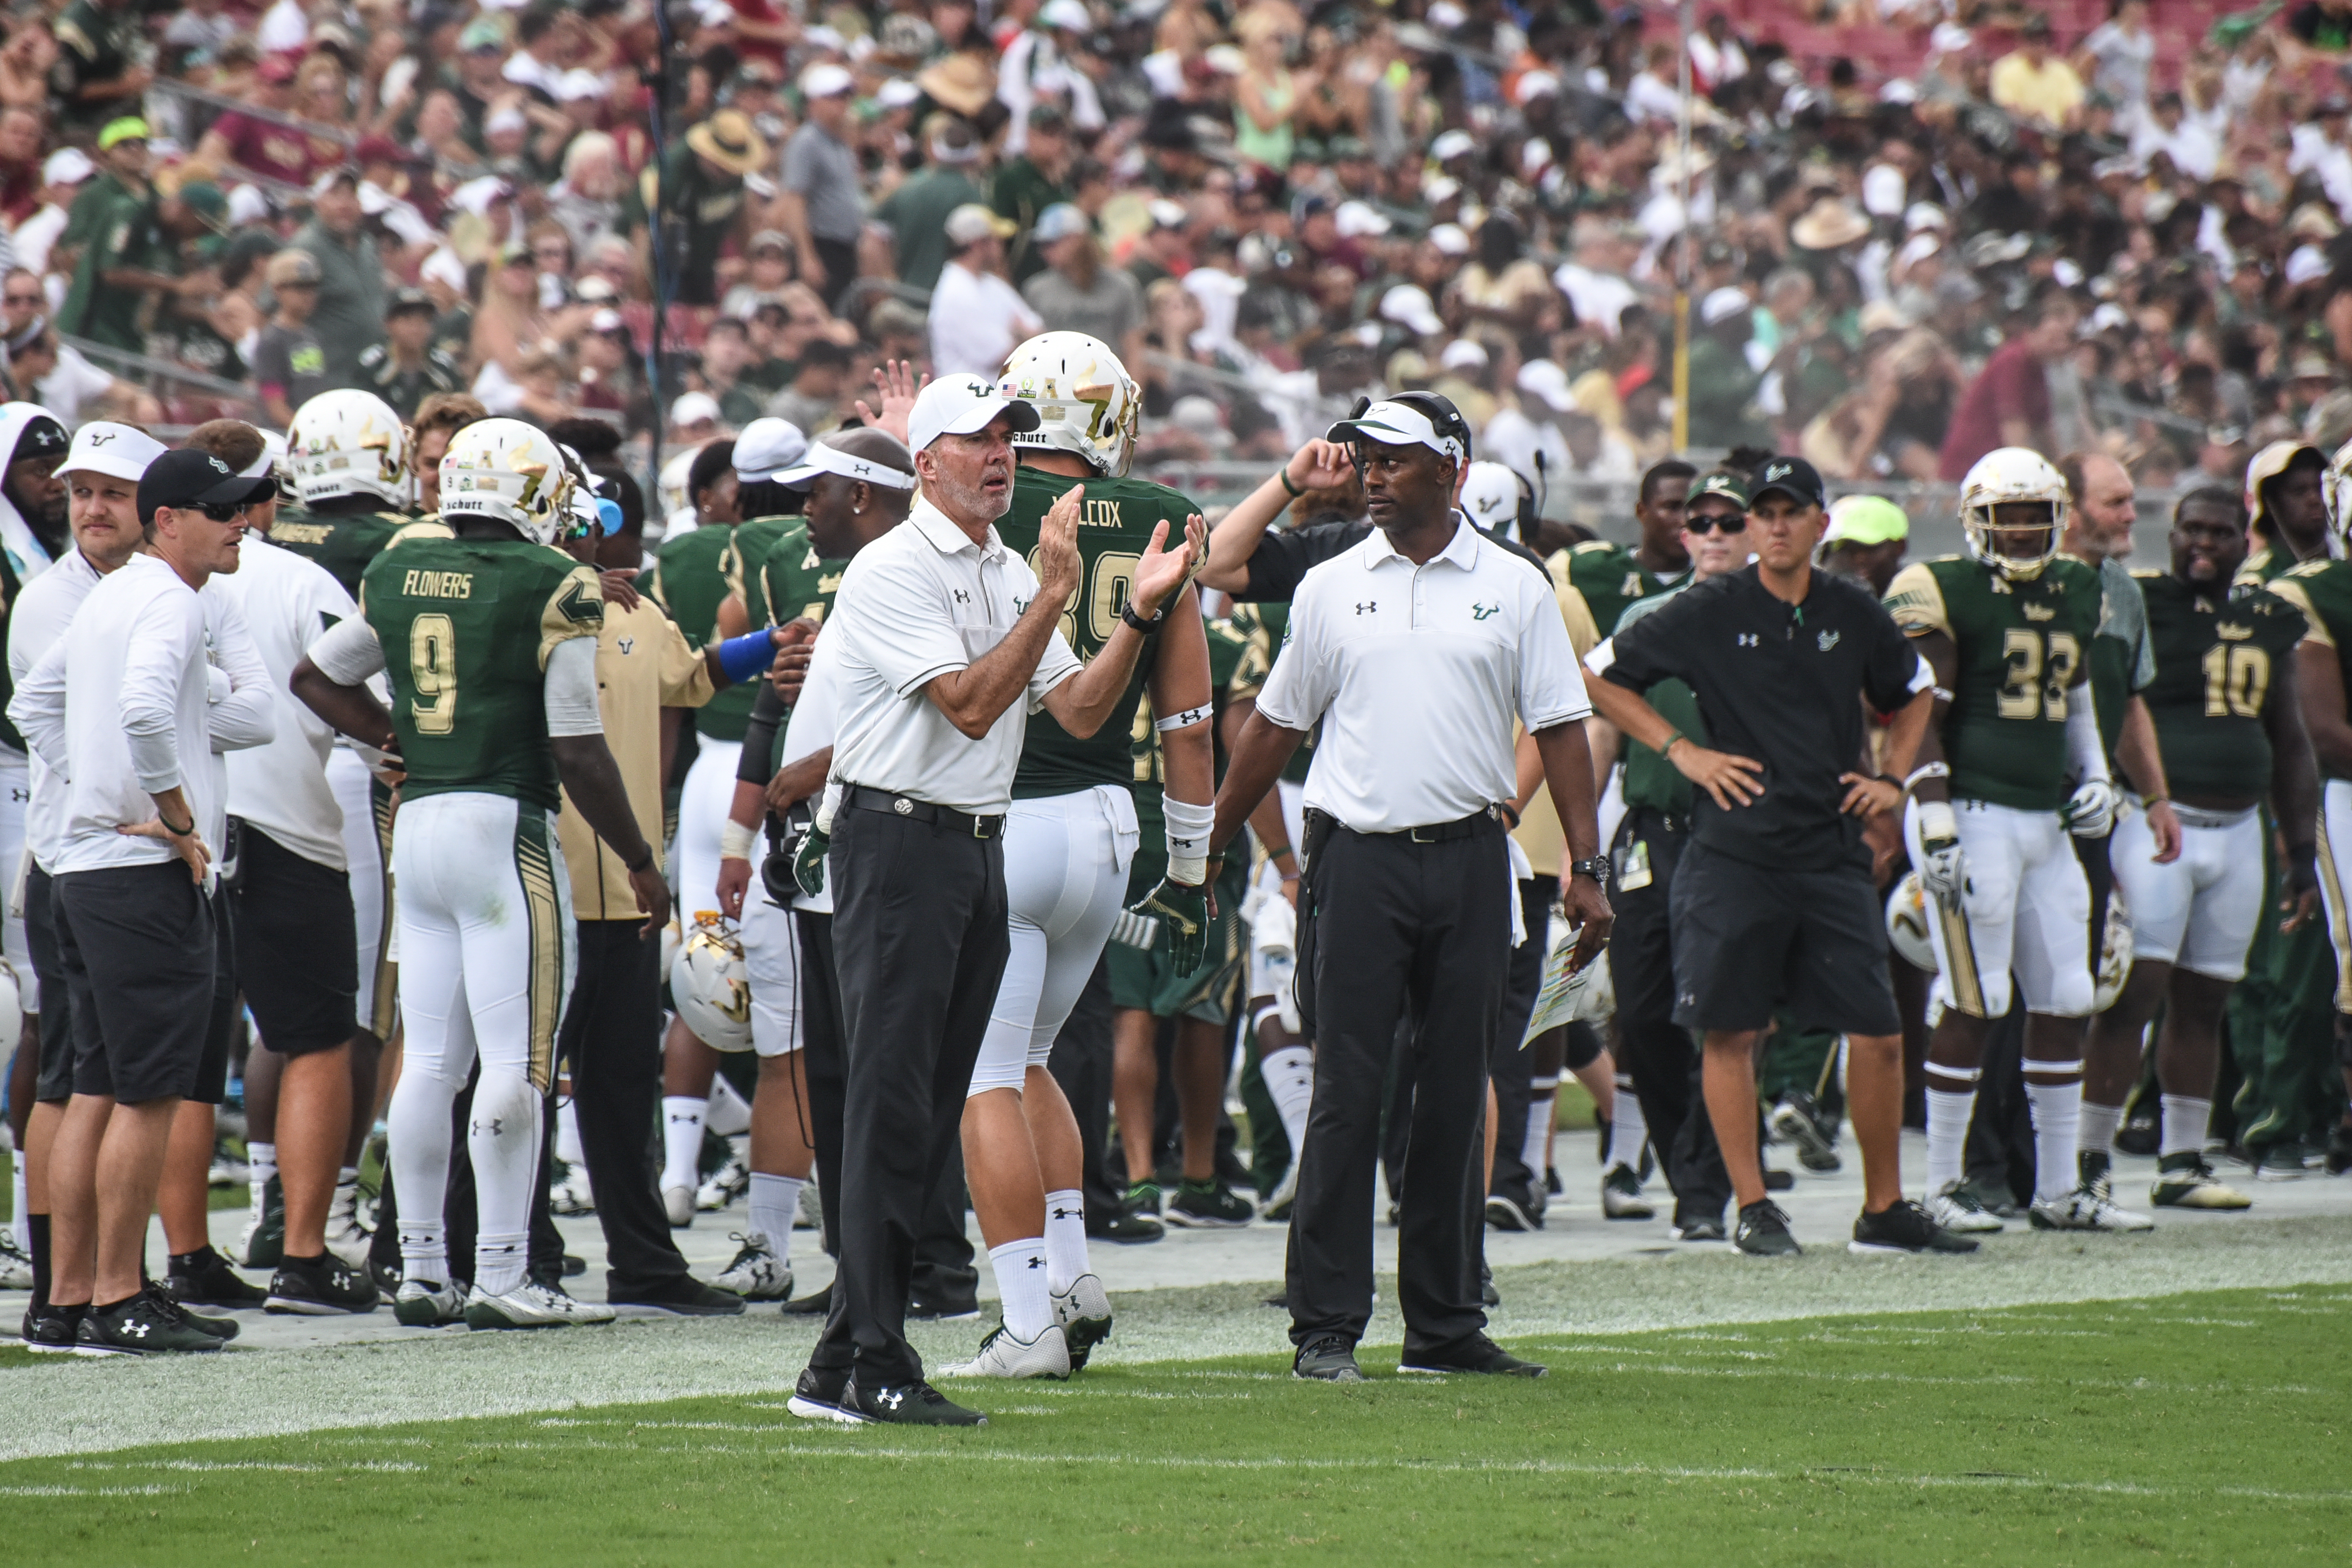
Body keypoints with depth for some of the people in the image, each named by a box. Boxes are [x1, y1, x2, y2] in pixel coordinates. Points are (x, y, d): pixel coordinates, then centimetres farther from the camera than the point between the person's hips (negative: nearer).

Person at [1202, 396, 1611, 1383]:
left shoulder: (1513, 590, 5)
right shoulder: (1331, 589, 7)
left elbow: (1559, 729, 5)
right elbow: (1275, 726, 13)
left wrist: (1585, 867, -3)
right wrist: (1207, 847, 11)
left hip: (1469, 858, 1)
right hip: (1358, 858, -1)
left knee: (1455, 1097, 5)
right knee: (1347, 1095, -5)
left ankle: (1445, 1322, 12)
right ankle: (1325, 1326, -3)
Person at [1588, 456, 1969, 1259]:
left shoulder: (1856, 615, 8)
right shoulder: (1708, 612, -3)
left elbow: (1912, 693, 27)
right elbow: (1603, 679, 3)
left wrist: (1892, 778, 12)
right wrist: (1679, 750, -4)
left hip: (1833, 853, 3)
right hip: (1733, 853, -3)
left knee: (1877, 1033, 1)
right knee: (1729, 1032, -2)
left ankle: (1884, 1209, 13)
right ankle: (1751, 1207, 7)